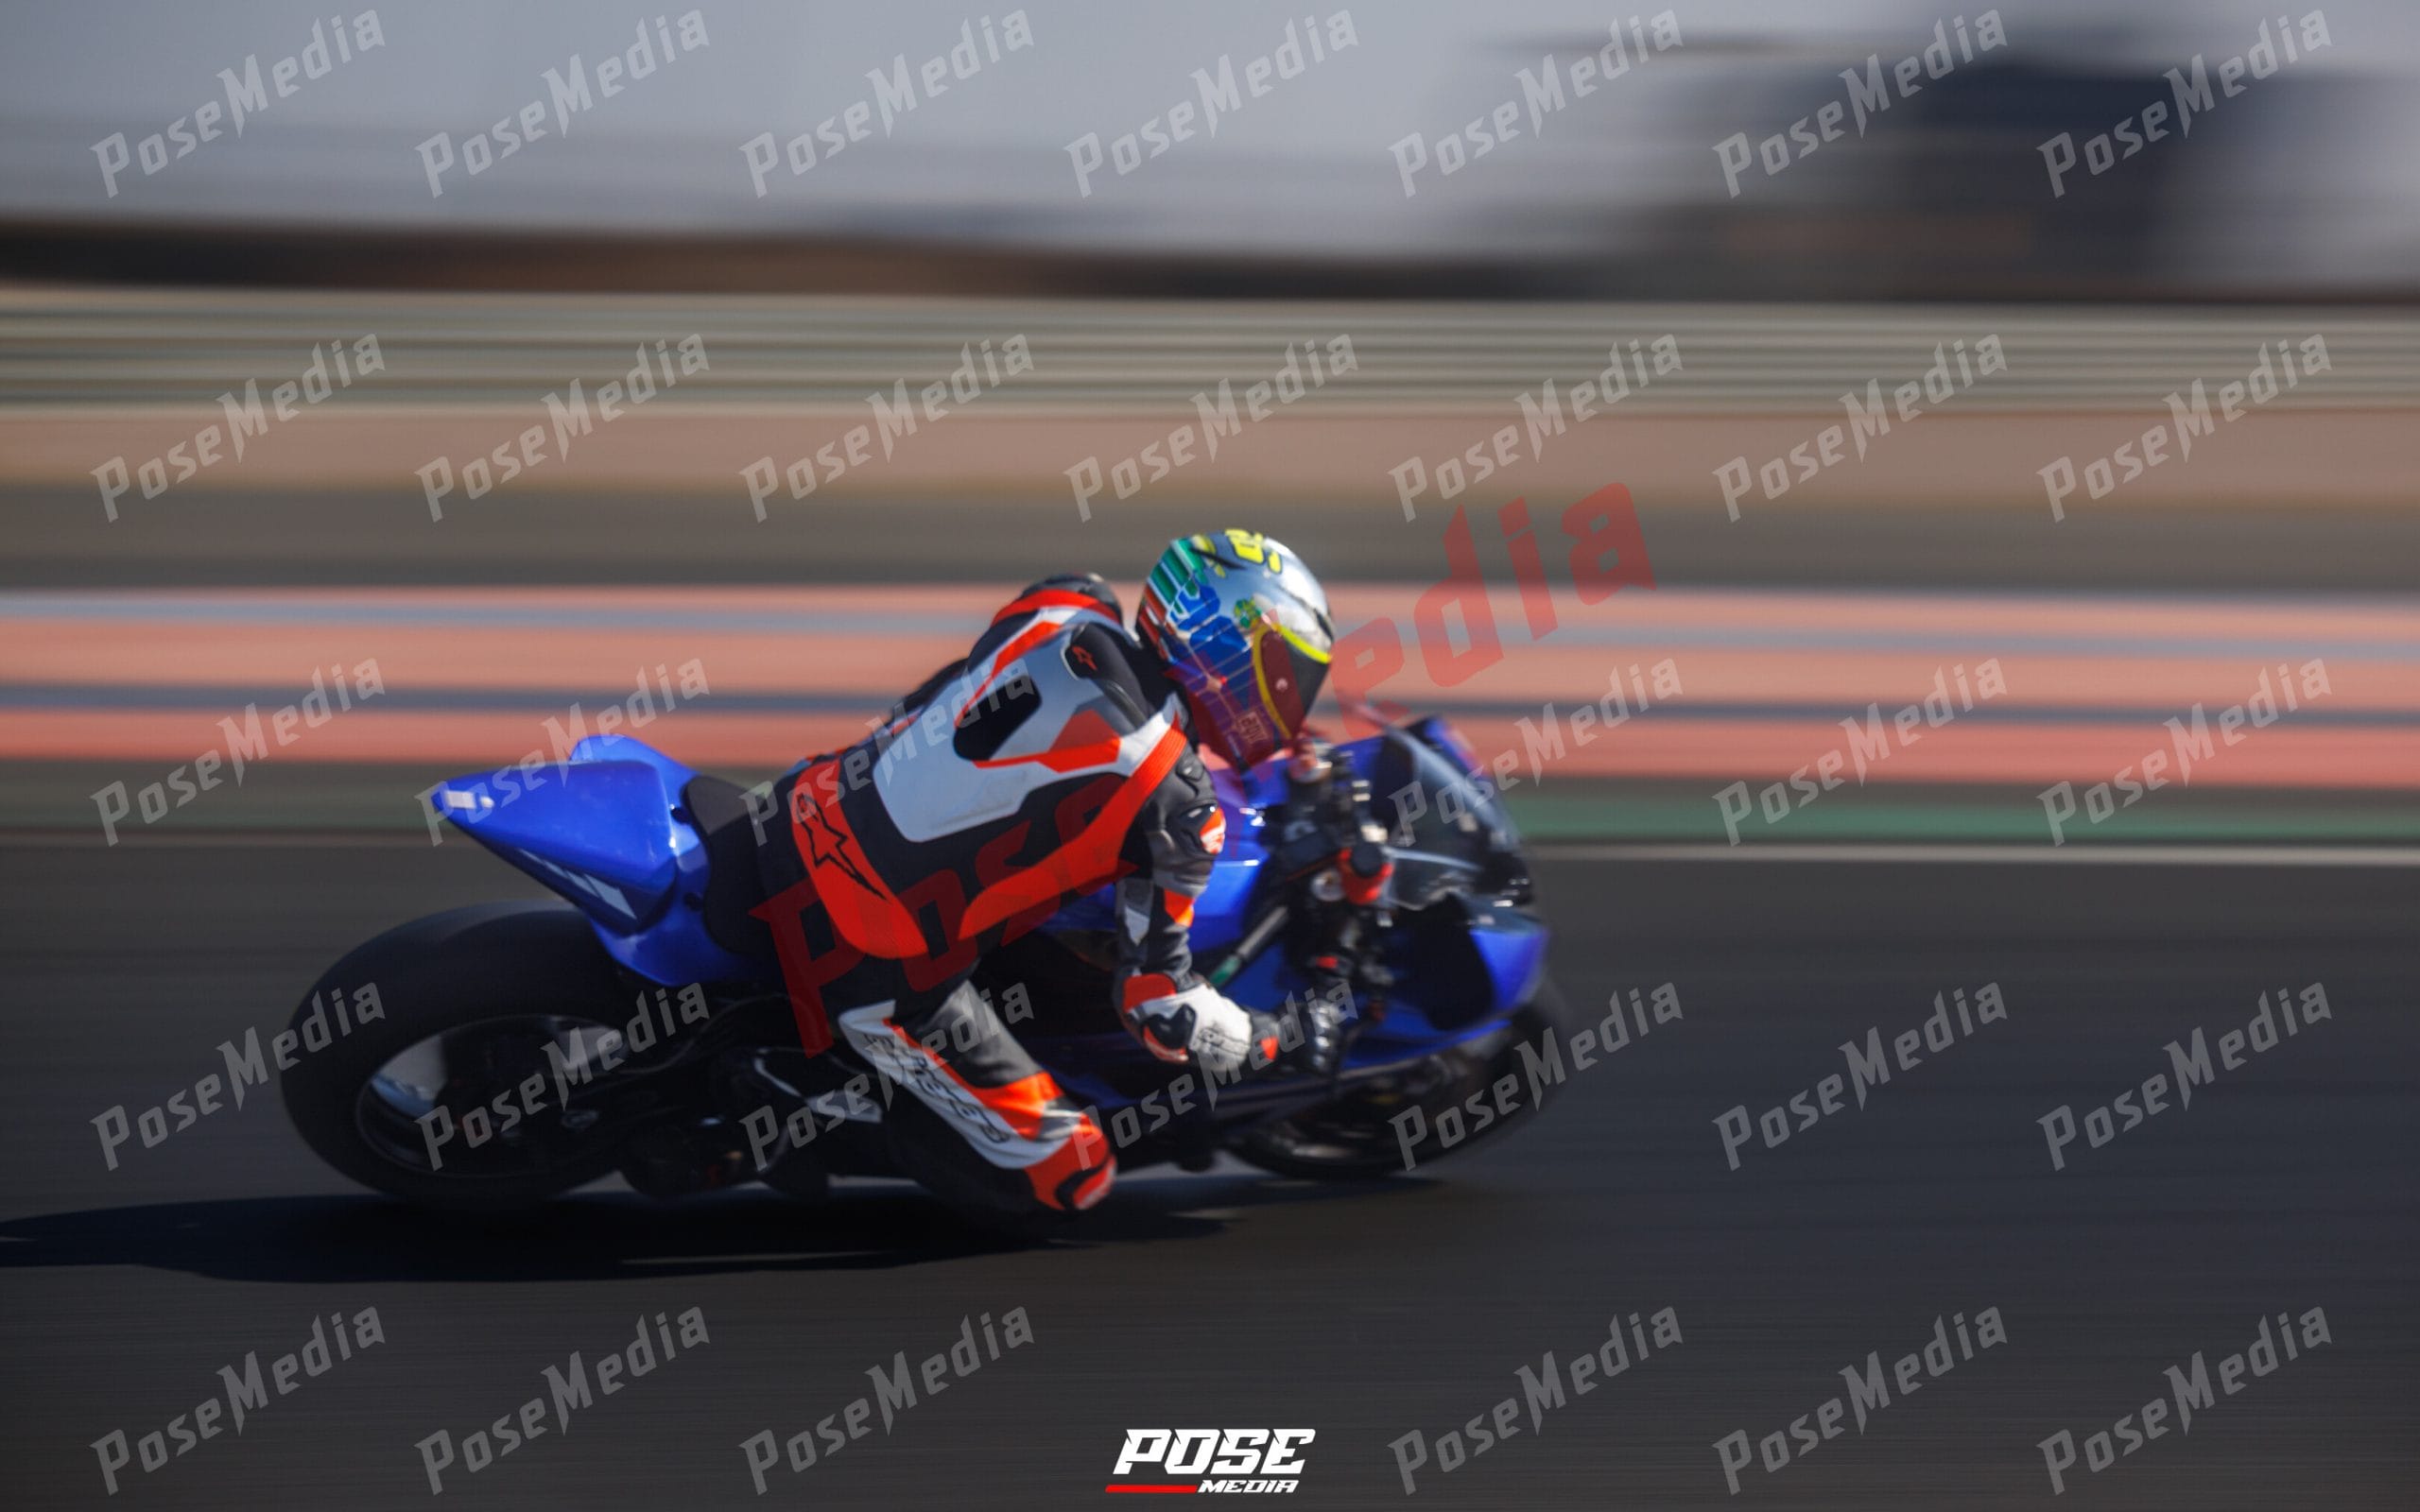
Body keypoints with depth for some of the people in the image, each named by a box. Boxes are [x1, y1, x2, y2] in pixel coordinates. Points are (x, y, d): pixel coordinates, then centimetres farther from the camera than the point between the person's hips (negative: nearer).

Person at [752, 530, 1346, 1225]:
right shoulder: (1175, 804, -16)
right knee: (1072, 1176, 2)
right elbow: (1159, 1003, -10)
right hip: (877, 968, -7)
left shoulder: (1067, 610, 1)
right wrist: (1287, 1041, 5)